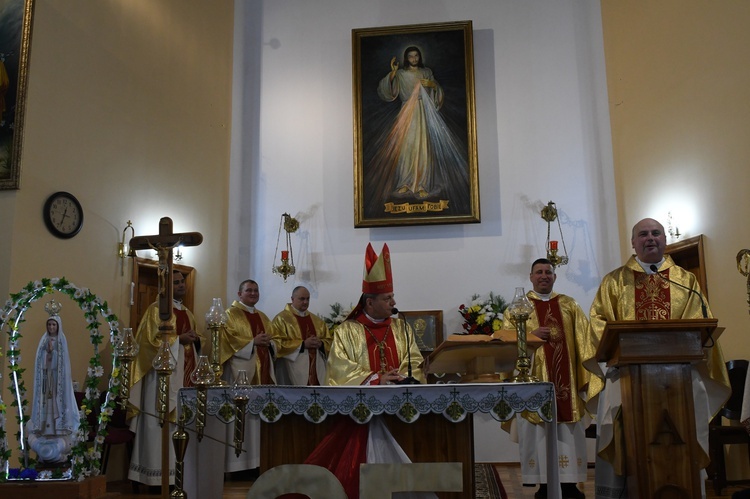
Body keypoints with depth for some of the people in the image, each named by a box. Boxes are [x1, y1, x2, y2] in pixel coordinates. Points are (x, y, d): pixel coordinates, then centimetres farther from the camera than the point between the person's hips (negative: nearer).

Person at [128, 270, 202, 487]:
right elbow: (151, 339, -13)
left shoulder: (187, 313, 20)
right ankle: (159, 475, -3)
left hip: (185, 374, 8)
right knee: (162, 423, -8)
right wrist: (178, 339, -16)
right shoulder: (157, 309, -3)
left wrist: (196, 339, 3)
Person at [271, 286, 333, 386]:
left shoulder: (317, 320, 17)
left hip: (316, 370, 6)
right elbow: (277, 342, -12)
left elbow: (329, 341, 18)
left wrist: (320, 344, -6)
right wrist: (303, 344, -16)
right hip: (293, 371, -6)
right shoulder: (281, 319, -2)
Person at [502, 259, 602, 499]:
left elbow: (584, 338, 9)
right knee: (539, 432, -1)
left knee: (569, 433, 2)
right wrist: (531, 334, -14)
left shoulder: (569, 305, 13)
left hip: (565, 379, 2)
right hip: (534, 381, -2)